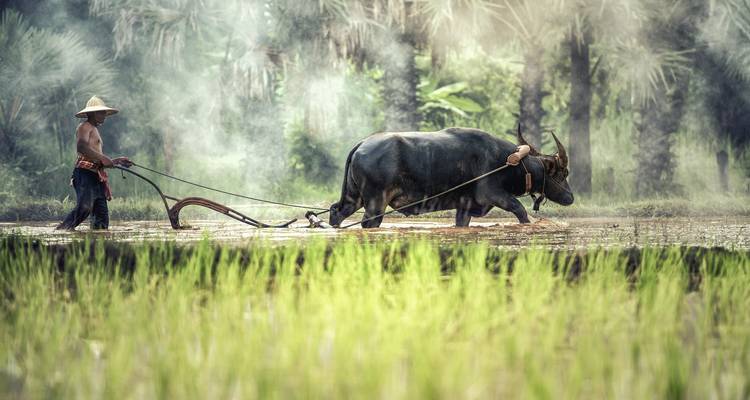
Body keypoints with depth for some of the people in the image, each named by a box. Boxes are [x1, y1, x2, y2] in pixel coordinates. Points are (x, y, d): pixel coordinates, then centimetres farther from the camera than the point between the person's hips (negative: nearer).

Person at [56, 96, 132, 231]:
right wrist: (102, 158, -22)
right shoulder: (85, 127, -1)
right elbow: (81, 147, -22)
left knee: (102, 213, 2)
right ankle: (62, 230, -26)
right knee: (85, 207, -26)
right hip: (85, 173, -10)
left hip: (95, 176, 10)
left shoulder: (94, 130, 29)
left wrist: (117, 161, 26)